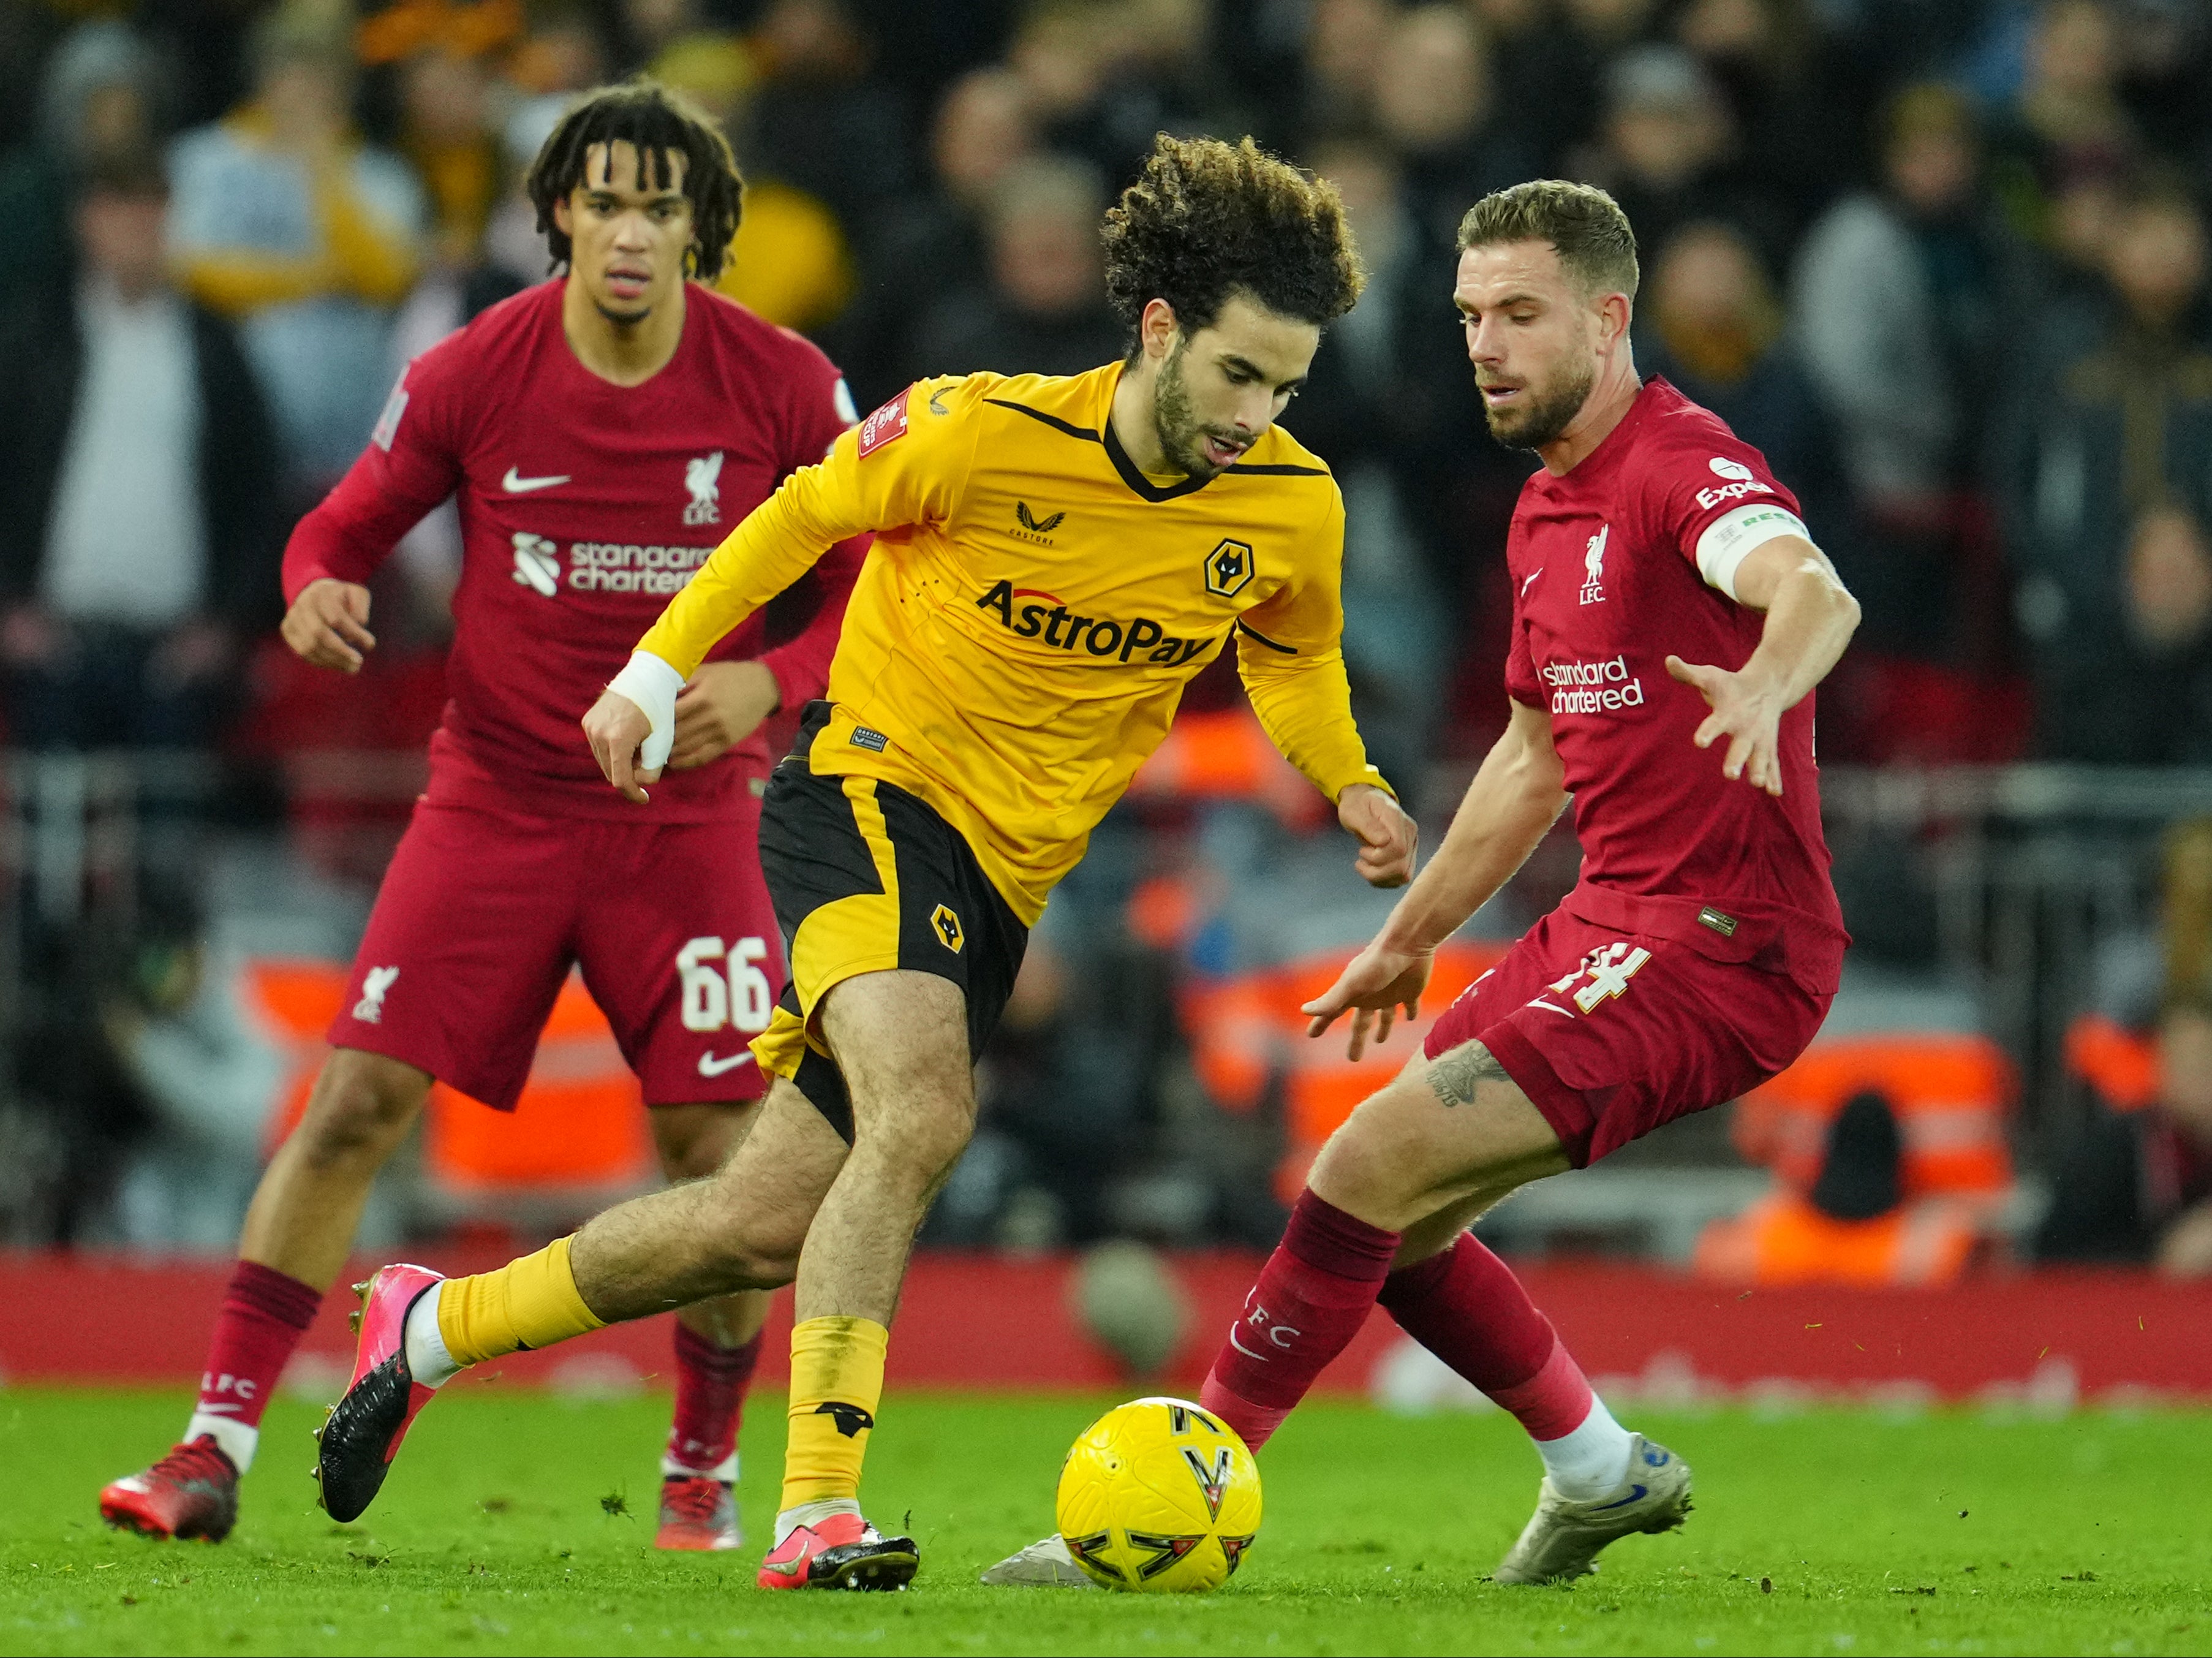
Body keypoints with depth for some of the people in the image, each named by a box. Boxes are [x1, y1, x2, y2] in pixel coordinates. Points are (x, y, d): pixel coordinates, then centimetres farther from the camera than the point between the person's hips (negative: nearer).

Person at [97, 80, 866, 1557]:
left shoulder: (784, 388, -7)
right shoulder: (472, 377, -7)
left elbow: (873, 589, 1)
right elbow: (345, 526, 5)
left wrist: (766, 681, -18)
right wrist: (318, 592, -18)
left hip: (688, 812, 0)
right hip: (499, 797, 0)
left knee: (717, 1149, -6)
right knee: (356, 1103, -10)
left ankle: (704, 1473, 17)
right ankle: (216, 1453, -9)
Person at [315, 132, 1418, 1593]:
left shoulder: (1293, 511, -5)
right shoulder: (983, 434, -17)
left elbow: (1293, 653, 17)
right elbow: (806, 513, 1)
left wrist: (1350, 784, 0)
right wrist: (657, 671, 2)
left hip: (1004, 884, 5)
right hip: (874, 787, -5)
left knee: (771, 1225, 5)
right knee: (922, 1115, -32)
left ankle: (432, 1326, 26)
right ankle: (818, 1514, -31)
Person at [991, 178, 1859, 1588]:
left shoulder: (1684, 467, -14)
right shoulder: (1545, 514, 17)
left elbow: (1817, 594, -35)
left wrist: (1762, 689, -57)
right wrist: (1414, 936, 33)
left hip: (1721, 944, -10)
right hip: (1615, 926, 10)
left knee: (1371, 1168, -16)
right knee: (1397, 1220, 12)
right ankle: (1603, 1475, 29)